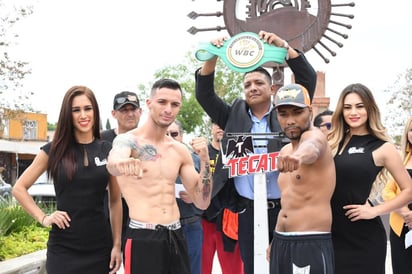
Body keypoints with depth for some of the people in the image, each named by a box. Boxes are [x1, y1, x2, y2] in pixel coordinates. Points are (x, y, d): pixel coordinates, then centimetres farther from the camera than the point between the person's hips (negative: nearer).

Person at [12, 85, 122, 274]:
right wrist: (43, 218, -6)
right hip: (63, 247, -1)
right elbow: (19, 188, 5)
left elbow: (115, 201, 8)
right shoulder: (55, 149, 0)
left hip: (100, 246, 2)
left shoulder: (109, 151, 4)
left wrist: (117, 244, 3)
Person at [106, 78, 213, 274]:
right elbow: (112, 163, -31)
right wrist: (121, 163, -55)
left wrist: (204, 160, -5)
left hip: (176, 237, 5)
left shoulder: (181, 151, 9)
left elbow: (202, 202, 8)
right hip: (142, 238, -5)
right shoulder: (128, 140, -7)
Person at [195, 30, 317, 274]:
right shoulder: (235, 116, 10)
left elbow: (308, 79, -3)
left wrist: (284, 47, -14)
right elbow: (204, 94, 5)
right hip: (248, 210, 2)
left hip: (284, 207, -1)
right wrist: (212, 57, -9)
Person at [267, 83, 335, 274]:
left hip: (311, 244, -8)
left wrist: (299, 156, -59)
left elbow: (312, 147, -37)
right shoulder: (285, 151, 14)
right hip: (281, 243, 8)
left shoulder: (314, 136, -10)